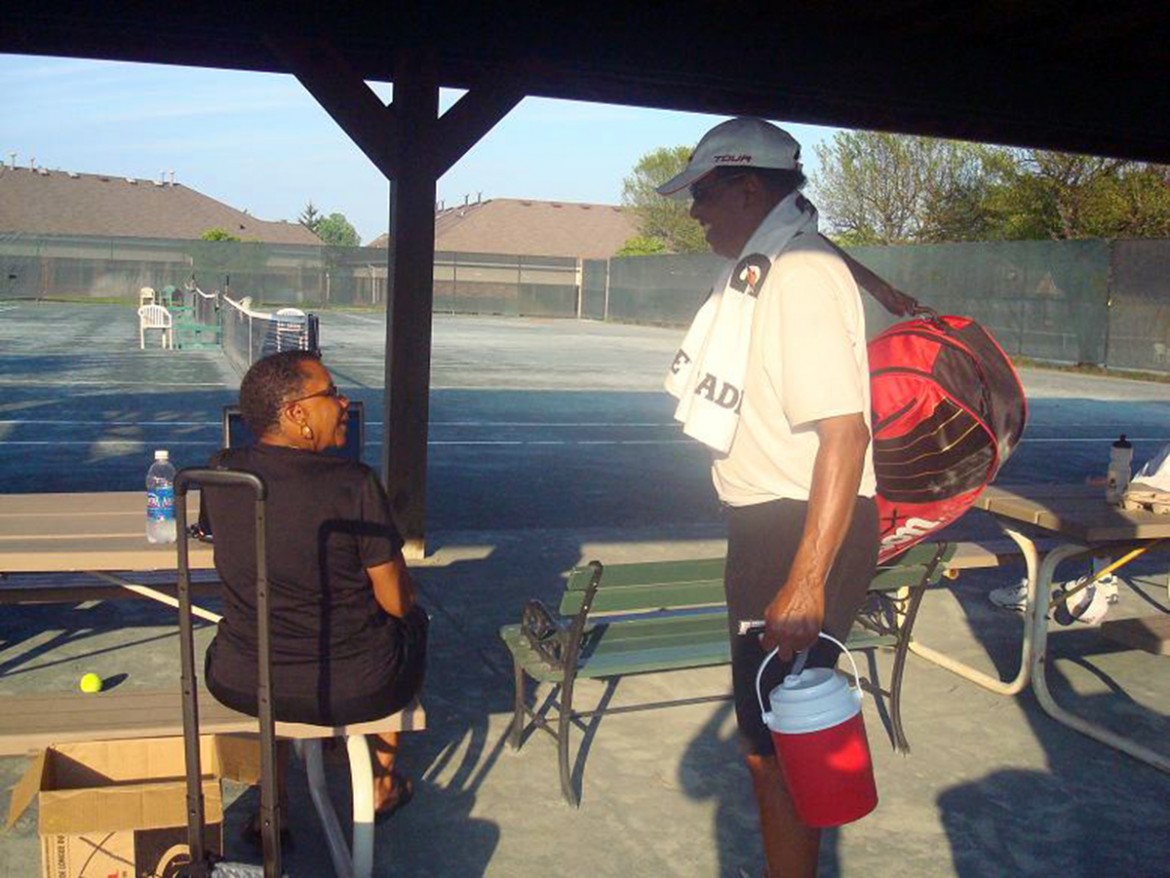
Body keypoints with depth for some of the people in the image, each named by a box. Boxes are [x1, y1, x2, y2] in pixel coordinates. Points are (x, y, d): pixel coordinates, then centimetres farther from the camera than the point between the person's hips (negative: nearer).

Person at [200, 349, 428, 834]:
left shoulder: (220, 471, -7)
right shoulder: (354, 484, -22)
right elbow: (396, 600, -11)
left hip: (238, 684, 4)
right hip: (354, 692, -3)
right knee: (412, 620, 29)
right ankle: (383, 784, 44)